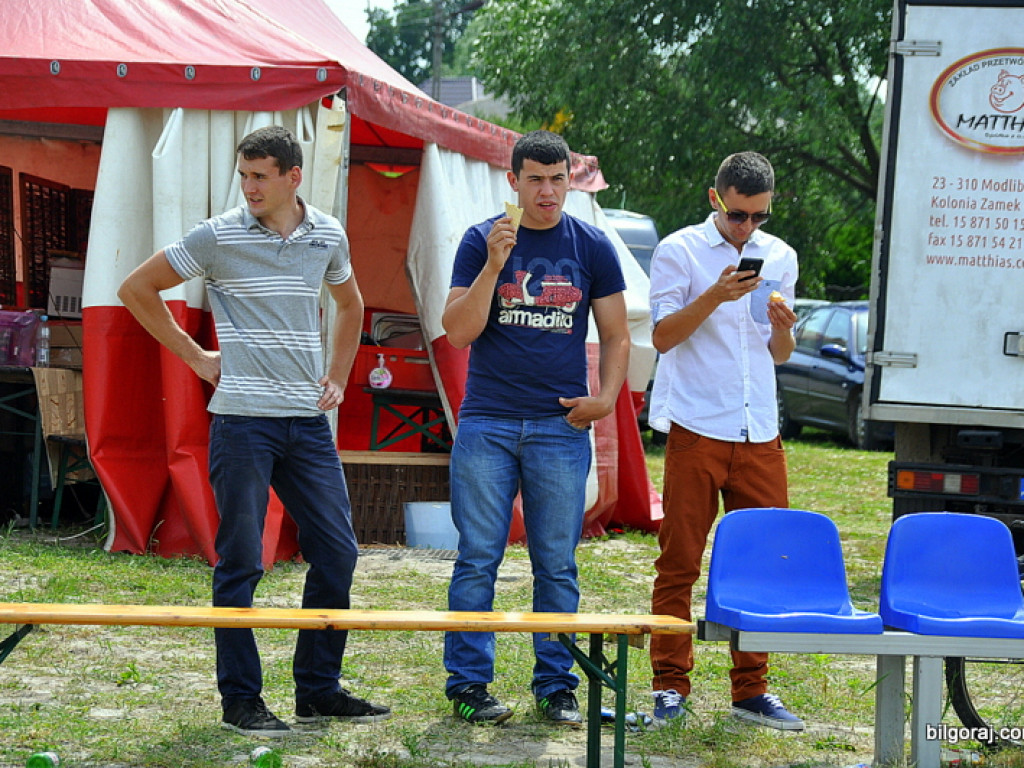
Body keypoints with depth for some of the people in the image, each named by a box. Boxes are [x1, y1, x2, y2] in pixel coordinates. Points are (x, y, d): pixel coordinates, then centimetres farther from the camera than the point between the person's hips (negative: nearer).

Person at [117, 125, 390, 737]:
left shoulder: (328, 235, 8)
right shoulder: (220, 237, -5)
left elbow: (350, 305, 27)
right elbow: (137, 289, 3)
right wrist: (195, 356, 2)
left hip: (309, 421, 5)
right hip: (243, 419, -4)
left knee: (337, 551, 5)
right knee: (241, 561, -2)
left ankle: (319, 689, 17)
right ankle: (241, 699, 8)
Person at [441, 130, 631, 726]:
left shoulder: (593, 247, 7)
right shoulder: (482, 241, 4)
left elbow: (616, 336, 11)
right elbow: (459, 332, -3)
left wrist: (606, 396, -5)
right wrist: (494, 264, -14)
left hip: (561, 426, 1)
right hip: (487, 424, -1)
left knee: (557, 565, 3)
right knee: (478, 560, -1)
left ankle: (556, 686, 11)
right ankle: (468, 683, 7)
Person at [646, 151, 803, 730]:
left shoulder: (780, 256, 14)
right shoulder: (679, 251, 0)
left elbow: (780, 355, 18)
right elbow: (662, 335, -6)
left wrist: (782, 327, -5)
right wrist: (714, 298, -19)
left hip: (760, 433, 4)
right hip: (696, 427, -4)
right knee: (680, 563, -1)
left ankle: (751, 690, 13)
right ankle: (671, 687, 7)